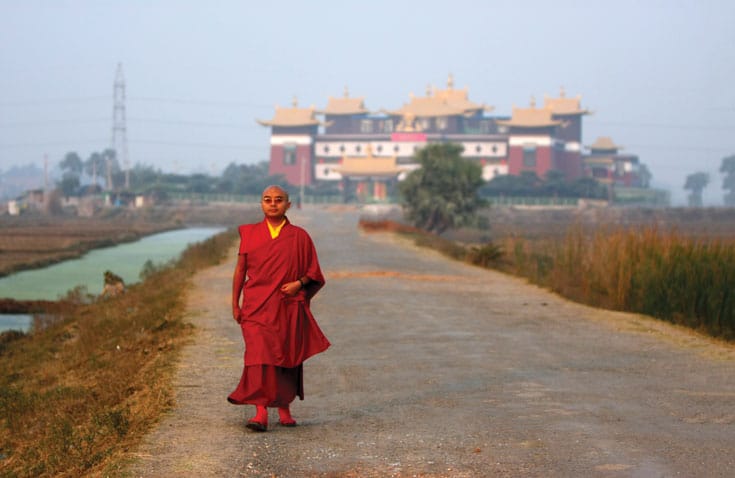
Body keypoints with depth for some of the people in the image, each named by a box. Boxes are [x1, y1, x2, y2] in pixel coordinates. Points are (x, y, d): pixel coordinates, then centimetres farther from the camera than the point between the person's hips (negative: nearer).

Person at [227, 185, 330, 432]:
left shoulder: (299, 236, 5)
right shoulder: (249, 234, 7)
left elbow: (313, 271, 10)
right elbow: (240, 270, 9)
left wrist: (299, 283, -10)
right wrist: (235, 304, 5)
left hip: (289, 307, 1)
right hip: (257, 307, -1)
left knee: (287, 356, 7)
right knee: (258, 355, -14)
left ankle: (284, 409, 23)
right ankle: (261, 413, -19)